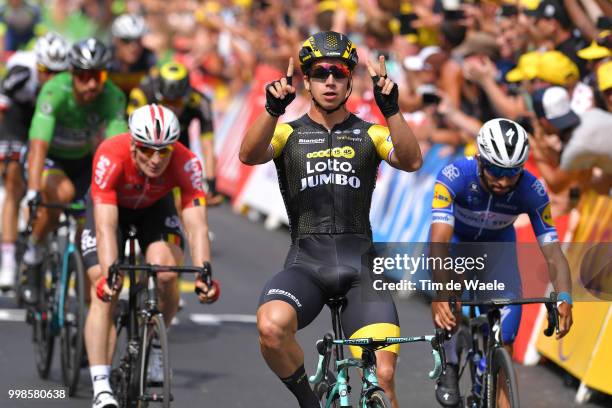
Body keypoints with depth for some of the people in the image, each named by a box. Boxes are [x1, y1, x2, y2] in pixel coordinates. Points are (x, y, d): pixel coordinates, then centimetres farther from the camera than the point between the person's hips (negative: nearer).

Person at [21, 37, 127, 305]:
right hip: (50, 159, -3)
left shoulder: (112, 97, -26)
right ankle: (33, 253, -11)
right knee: (62, 193, -34)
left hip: (85, 161, 3)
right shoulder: (55, 92, -32)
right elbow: (38, 145, -41)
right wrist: (33, 191, -52)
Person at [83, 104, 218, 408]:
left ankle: (154, 346, 4)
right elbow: (106, 226, -45)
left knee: (166, 276, -24)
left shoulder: (186, 163, -35)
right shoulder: (110, 157, -39)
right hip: (110, 204, -1)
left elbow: (196, 225, -40)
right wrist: (109, 274, -59)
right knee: (104, 293, -18)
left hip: (155, 206, 1)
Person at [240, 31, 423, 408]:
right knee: (271, 326, -31)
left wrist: (391, 109, -26)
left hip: (360, 262, 1)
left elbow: (411, 161, -10)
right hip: (305, 260, -1)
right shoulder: (289, 133, 10)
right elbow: (249, 155, -12)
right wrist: (274, 109, -30)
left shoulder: (370, 135, 11)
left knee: (383, 375, -14)